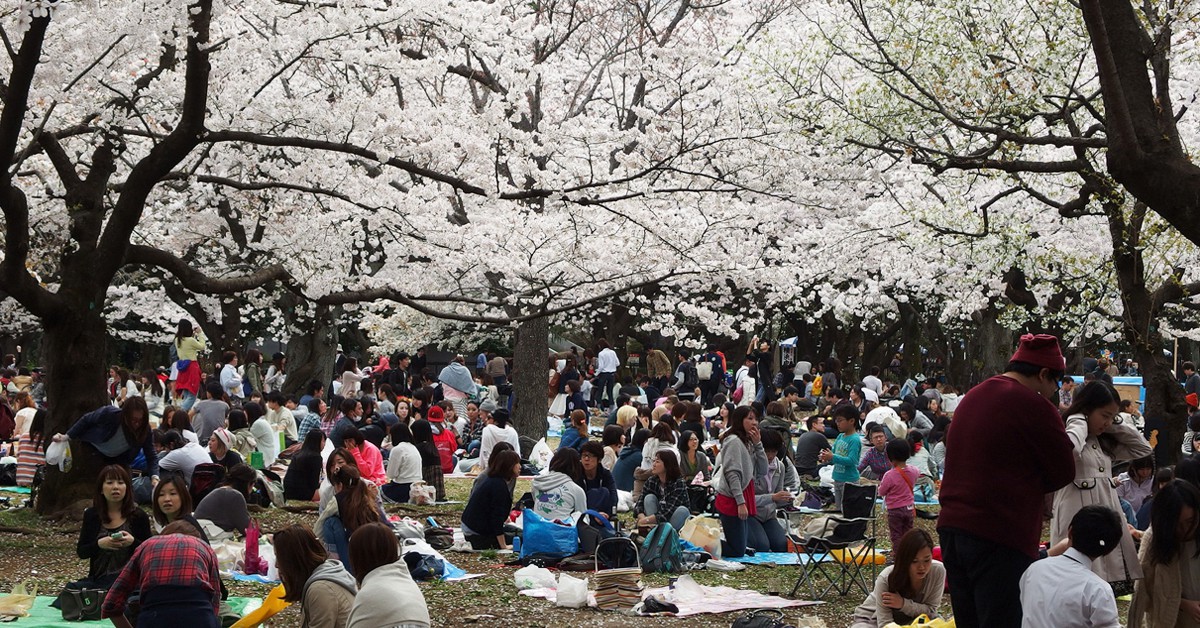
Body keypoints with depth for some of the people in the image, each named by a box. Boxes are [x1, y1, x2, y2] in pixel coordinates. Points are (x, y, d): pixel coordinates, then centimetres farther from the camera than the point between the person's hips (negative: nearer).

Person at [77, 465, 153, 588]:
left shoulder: (138, 516, 2)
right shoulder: (91, 515, 8)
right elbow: (81, 552, 7)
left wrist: (133, 542, -18)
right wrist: (99, 544, -13)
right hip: (98, 578, 3)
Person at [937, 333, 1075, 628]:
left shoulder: (971, 398, 15)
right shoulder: (1035, 405, -11)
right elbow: (1063, 472, -5)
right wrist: (1032, 487, 12)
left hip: (952, 526, 8)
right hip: (1001, 537, -8)